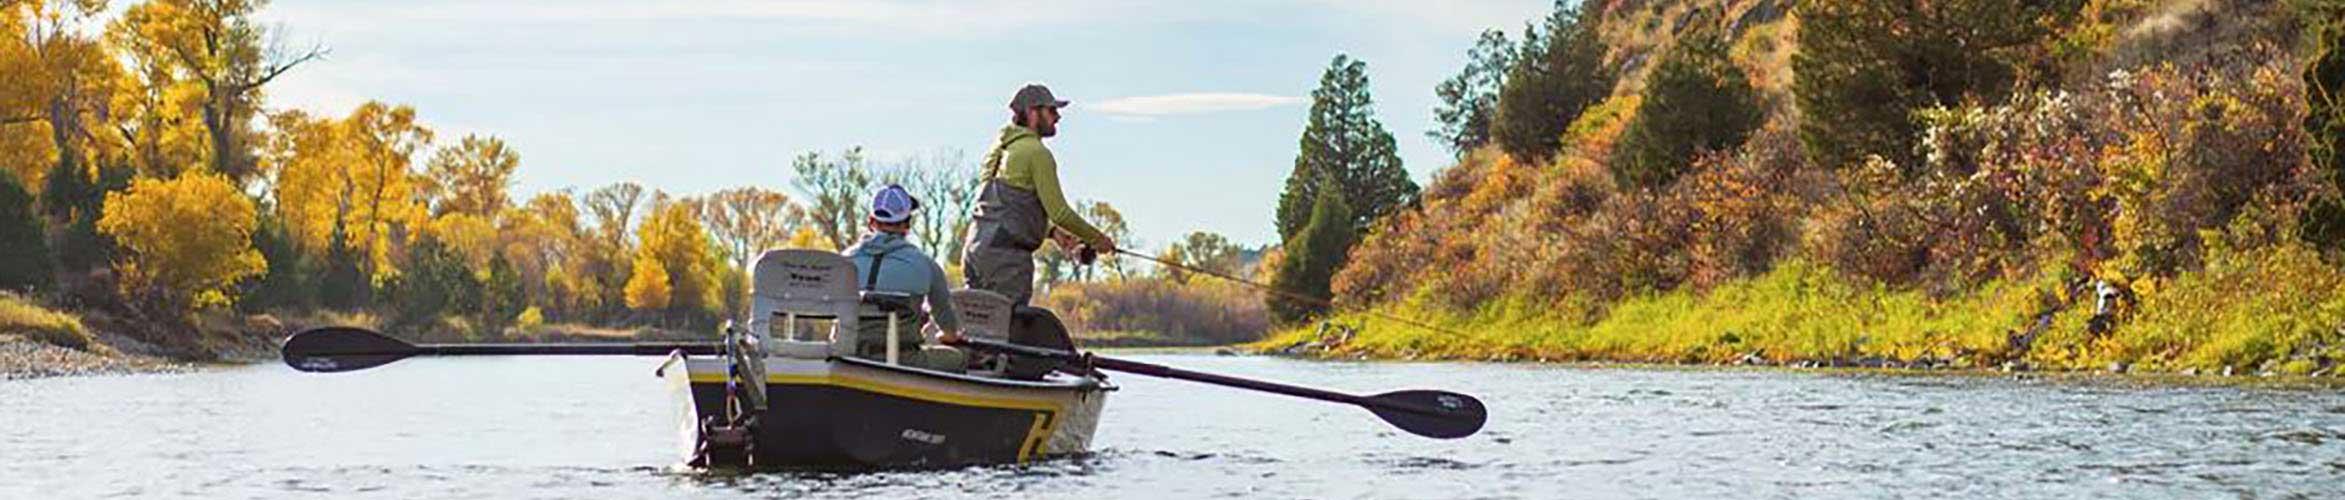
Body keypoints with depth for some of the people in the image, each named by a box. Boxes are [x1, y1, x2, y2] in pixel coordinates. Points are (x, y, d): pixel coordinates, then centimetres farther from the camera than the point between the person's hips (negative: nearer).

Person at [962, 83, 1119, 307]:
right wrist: (1097, 239, 3)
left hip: (976, 248, 9)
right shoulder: (1037, 153, -7)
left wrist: (1052, 232, 20)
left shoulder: (1000, 149, 21)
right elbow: (1059, 211, -10)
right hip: (1007, 254, -9)